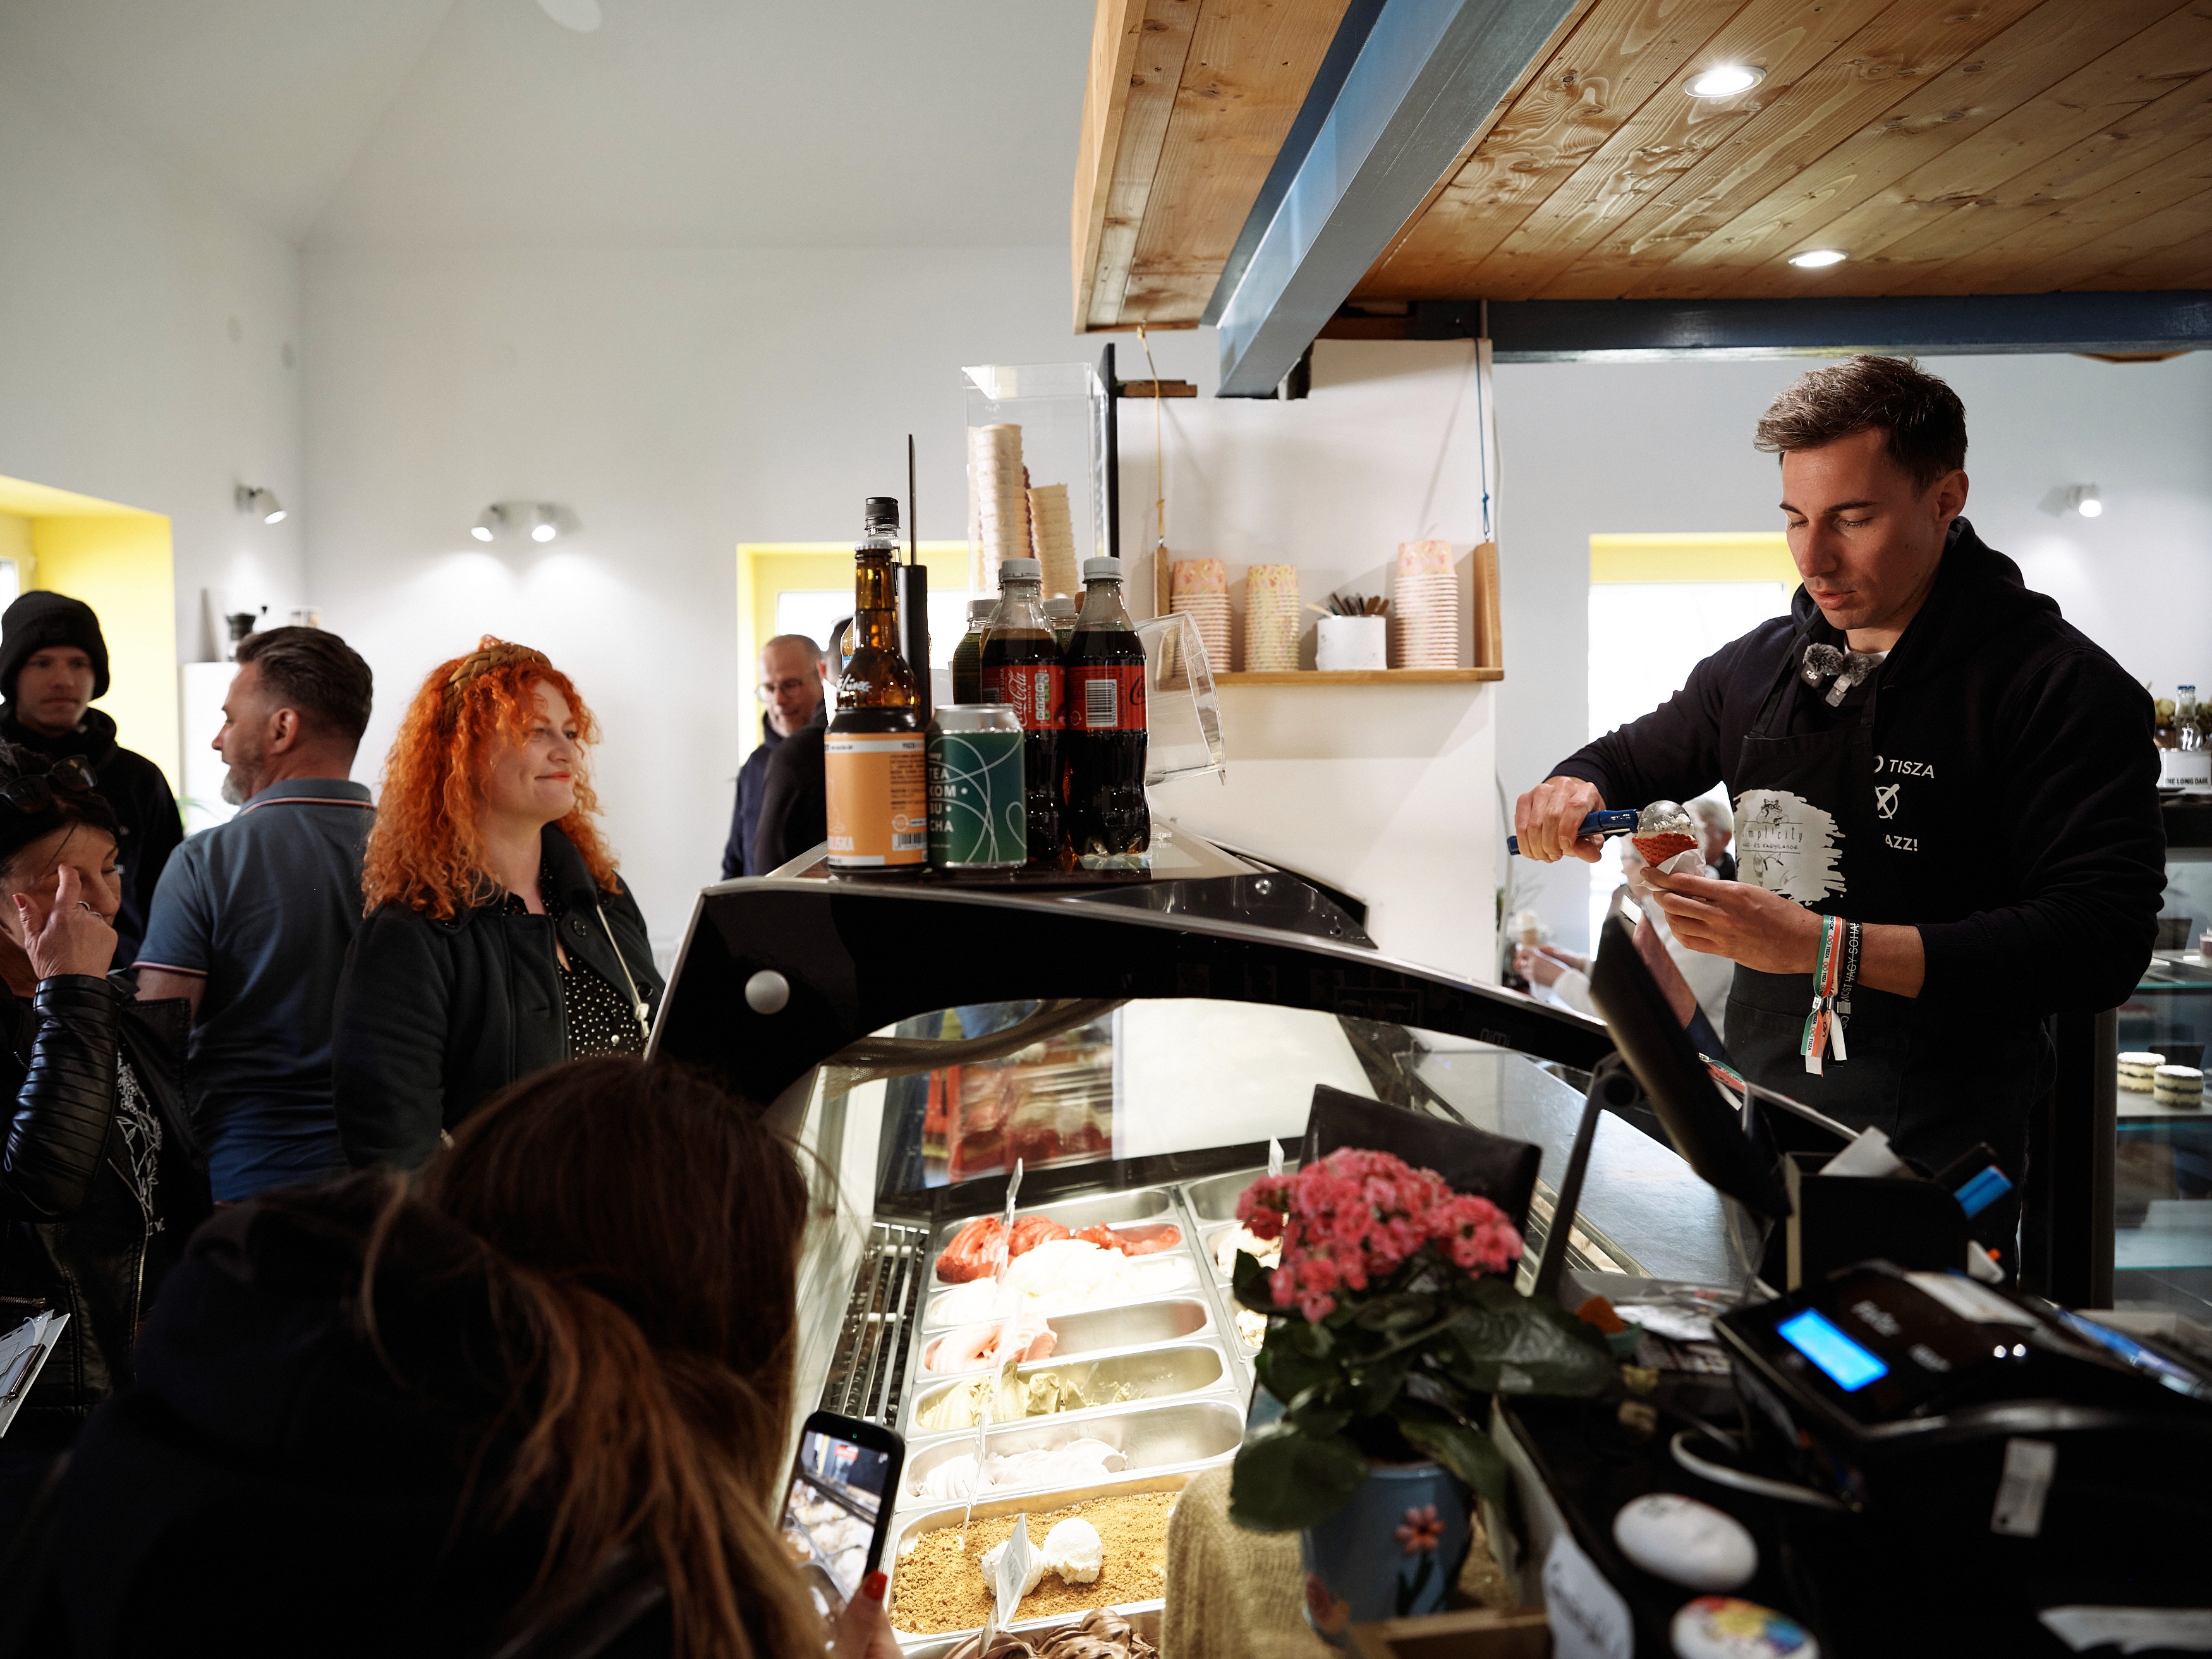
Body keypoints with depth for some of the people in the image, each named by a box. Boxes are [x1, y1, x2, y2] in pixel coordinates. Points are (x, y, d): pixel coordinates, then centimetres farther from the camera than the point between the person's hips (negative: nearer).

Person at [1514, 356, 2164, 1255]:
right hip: (1756, 1104, 5)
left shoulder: (2062, 687, -12)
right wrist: (1574, 789, -3)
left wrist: (1825, 946, -29)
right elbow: (1637, 754, 22)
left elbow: (2097, 944, -22)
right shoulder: (1760, 664, 5)